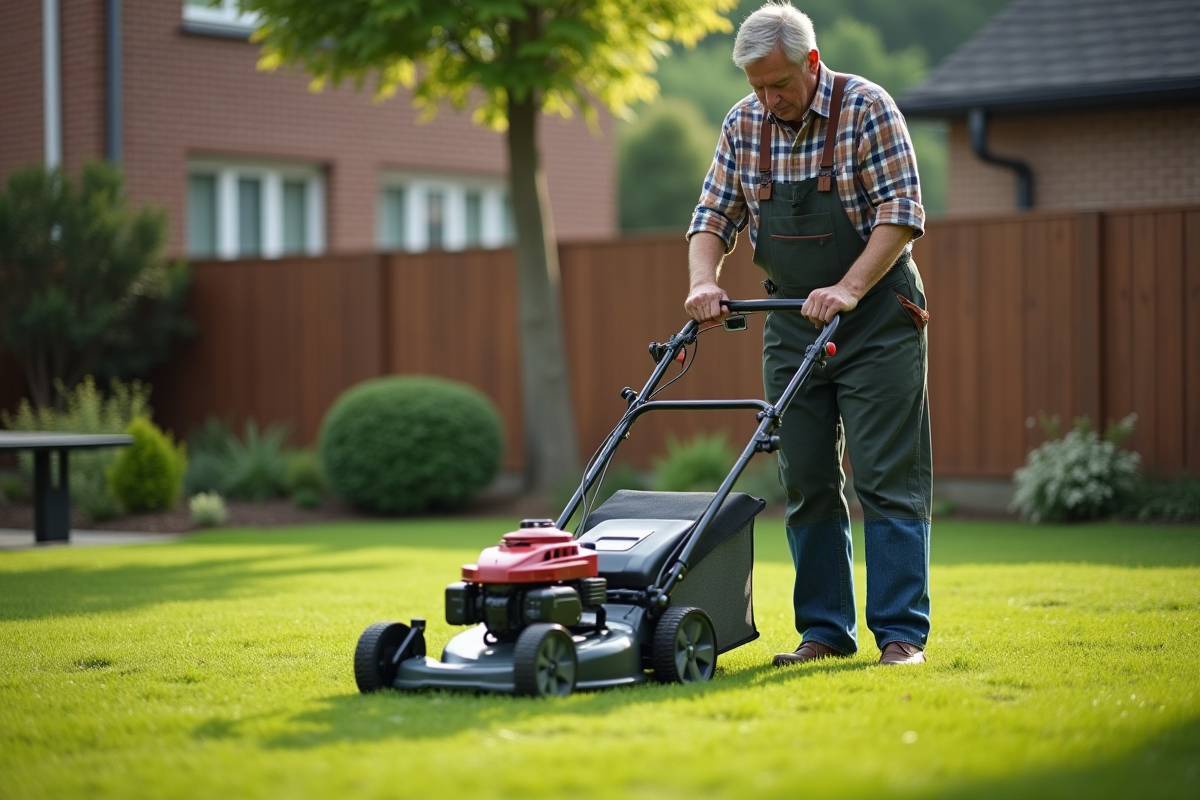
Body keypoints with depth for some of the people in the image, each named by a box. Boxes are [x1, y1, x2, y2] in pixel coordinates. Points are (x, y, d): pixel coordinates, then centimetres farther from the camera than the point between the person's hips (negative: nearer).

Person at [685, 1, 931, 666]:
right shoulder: (743, 125, 3)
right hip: (792, 327, 5)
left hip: (877, 320, -5)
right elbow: (713, 217, 7)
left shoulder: (866, 108, -11)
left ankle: (901, 634, -5)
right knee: (806, 485, 5)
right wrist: (704, 283, -13)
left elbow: (901, 214, -15)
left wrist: (848, 290, -25)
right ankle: (824, 630, 12)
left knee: (888, 481, -7)